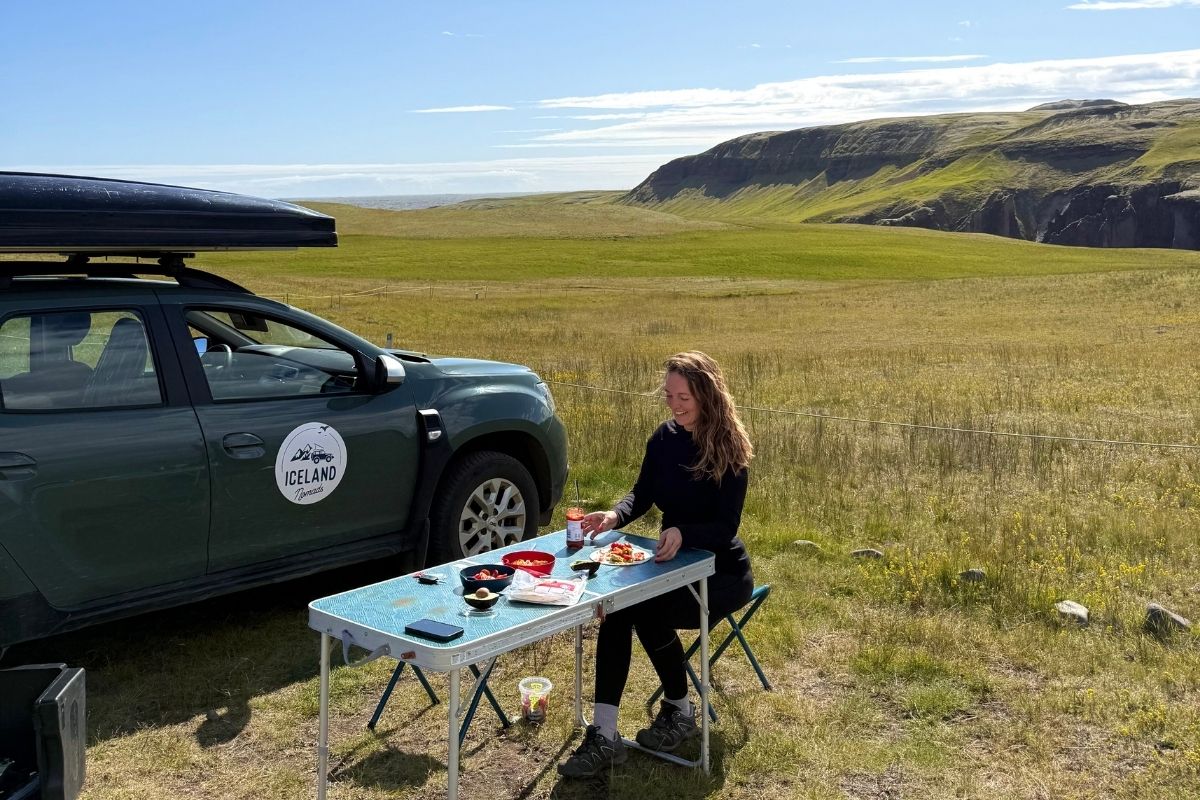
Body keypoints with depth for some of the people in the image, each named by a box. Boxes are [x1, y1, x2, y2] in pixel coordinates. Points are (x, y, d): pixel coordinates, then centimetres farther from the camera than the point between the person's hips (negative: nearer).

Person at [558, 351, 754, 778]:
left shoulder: (729, 449, -17)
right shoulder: (665, 438, 0)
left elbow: (726, 526, -22)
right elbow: (642, 495, 2)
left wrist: (682, 533, -41)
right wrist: (615, 515, -21)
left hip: (721, 571, -5)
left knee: (650, 611, -30)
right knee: (616, 606, -24)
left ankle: (680, 712, -3)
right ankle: (603, 735, -26)